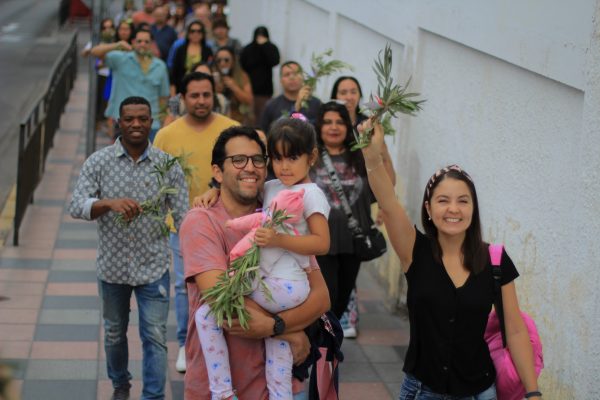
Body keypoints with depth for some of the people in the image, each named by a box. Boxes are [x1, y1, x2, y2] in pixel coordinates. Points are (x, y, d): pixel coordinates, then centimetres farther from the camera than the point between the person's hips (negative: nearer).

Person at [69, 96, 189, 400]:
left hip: (154, 267, -1)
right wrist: (110, 203, -33)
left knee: (155, 337, -2)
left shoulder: (167, 165, -6)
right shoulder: (99, 162, -6)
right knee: (114, 333, 19)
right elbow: (76, 206, -15)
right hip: (112, 266, 2)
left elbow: (183, 215, -5)